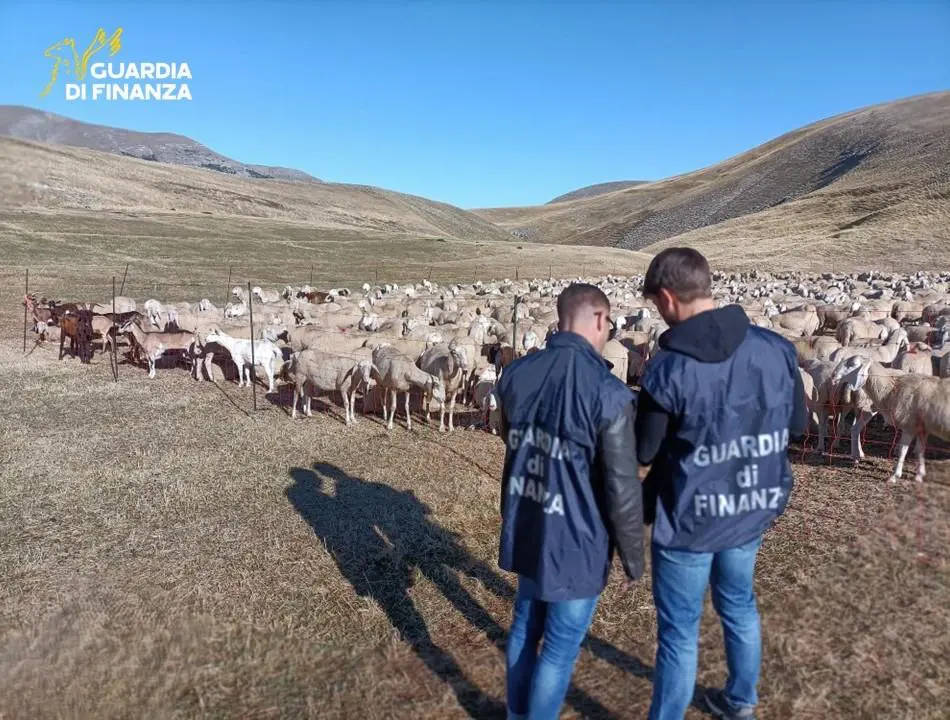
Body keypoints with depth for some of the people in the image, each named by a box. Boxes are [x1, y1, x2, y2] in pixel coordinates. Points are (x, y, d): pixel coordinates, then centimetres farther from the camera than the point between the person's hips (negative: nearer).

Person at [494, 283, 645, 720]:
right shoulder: (609, 395, -24)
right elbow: (622, 490, -18)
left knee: (525, 625, 25)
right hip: (576, 541, -6)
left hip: (525, 529, 7)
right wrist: (633, 557, -3)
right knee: (561, 645, 14)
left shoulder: (515, 374, -4)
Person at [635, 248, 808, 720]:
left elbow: (643, 452, -14)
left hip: (687, 520, -5)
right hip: (750, 512, 6)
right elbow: (798, 424, 5)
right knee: (740, 607, 28)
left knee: (678, 631, 11)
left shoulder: (668, 367, -24)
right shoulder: (776, 348, -9)